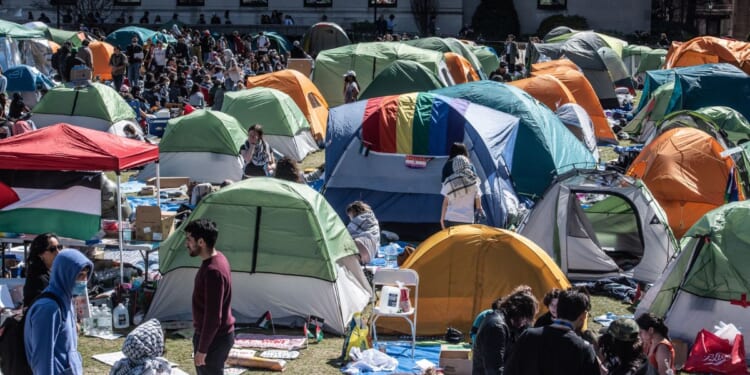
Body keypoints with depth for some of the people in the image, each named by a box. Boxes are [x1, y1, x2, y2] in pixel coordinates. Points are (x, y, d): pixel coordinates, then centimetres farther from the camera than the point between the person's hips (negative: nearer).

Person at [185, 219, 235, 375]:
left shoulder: (213, 271, -28)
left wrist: (202, 349, -20)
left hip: (215, 337, -10)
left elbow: (213, 317, -26)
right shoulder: (217, 259, 4)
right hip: (219, 334, 10)